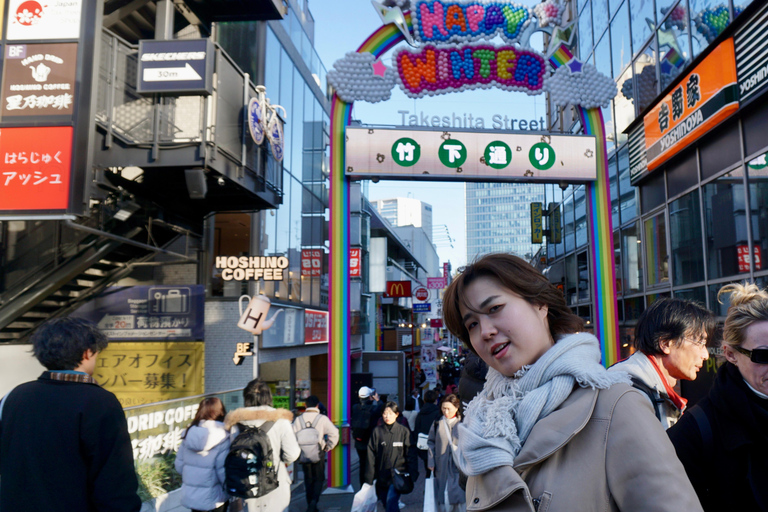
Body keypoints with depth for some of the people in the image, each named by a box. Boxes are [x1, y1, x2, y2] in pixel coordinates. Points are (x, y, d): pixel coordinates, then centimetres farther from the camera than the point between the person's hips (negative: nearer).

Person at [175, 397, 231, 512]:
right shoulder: (222, 438, -18)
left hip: (189, 495, 5)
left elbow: (179, 464, 3)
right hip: (214, 497, -5)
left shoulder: (189, 433, -3)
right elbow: (223, 470, -19)